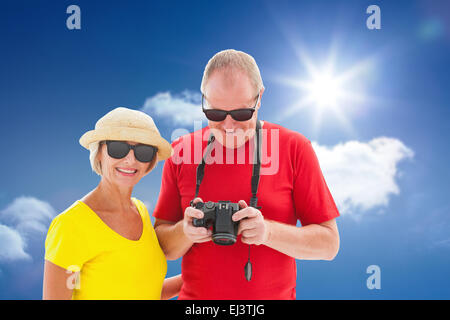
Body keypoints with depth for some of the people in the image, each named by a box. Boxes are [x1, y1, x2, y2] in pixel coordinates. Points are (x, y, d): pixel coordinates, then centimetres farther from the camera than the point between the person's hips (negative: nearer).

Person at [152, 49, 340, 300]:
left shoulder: (294, 147, -9)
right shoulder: (181, 152, -4)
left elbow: (329, 243, -9)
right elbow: (163, 246, 0)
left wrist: (268, 231, -24)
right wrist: (185, 232, -21)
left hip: (273, 294, -1)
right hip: (196, 295, 2)